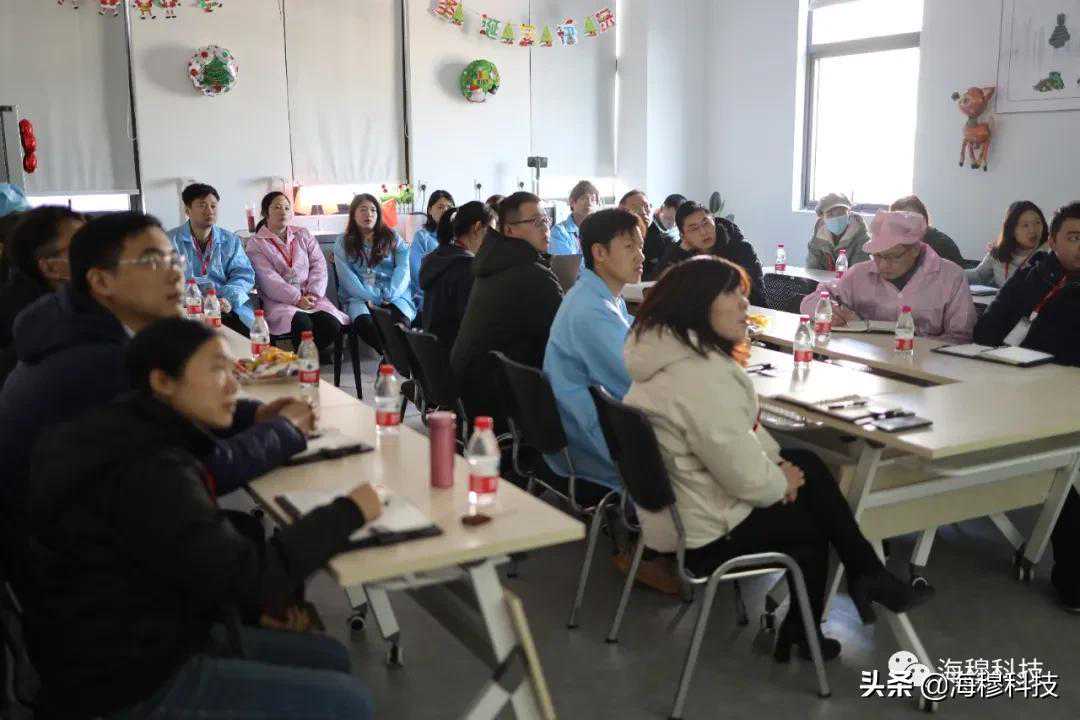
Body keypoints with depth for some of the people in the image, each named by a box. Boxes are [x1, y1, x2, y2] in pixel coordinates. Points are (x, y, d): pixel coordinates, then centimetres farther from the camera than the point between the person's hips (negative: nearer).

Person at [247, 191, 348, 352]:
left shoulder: (303, 235, 19)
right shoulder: (256, 244, 5)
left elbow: (319, 265, 8)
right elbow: (268, 279, -8)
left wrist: (313, 294, -10)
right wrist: (297, 299, -18)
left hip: (310, 298, 4)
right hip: (279, 301, -4)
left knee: (333, 325, -25)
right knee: (303, 325, -35)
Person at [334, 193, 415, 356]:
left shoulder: (393, 238, 17)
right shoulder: (342, 244, 14)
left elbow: (403, 268, 2)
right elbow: (348, 278, 1)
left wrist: (389, 295, -16)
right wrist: (372, 297, -14)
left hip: (394, 297, 0)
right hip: (360, 298, 0)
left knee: (400, 320, -36)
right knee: (364, 322, -36)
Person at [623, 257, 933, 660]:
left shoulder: (676, 354, 2)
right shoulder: (699, 377, -31)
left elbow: (742, 427, 14)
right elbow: (747, 478, -27)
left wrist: (777, 461, 2)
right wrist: (781, 482, -7)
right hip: (701, 534, -9)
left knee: (809, 466, 11)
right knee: (809, 524, 14)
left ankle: (866, 577, 19)